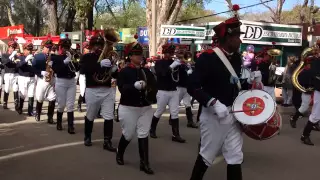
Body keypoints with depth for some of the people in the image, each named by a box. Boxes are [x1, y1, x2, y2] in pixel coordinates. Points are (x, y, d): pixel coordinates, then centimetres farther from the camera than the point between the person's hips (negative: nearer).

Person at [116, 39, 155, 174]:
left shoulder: (147, 71, 6)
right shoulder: (124, 72, -6)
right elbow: (122, 88, -19)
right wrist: (135, 85, -33)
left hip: (145, 107, 4)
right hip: (128, 108, -3)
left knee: (143, 135, 2)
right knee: (128, 134, 8)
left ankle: (144, 163, 8)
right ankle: (119, 155, 35)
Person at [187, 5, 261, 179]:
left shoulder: (236, 57, 7)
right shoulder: (207, 57, -16)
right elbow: (193, 87, -21)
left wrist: (249, 81, -1)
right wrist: (213, 103, -29)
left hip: (233, 114, 7)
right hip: (213, 115, -6)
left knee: (235, 157, 9)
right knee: (207, 155, 10)